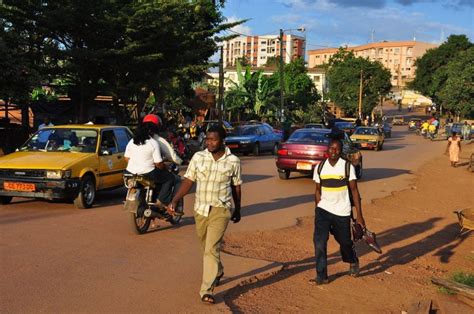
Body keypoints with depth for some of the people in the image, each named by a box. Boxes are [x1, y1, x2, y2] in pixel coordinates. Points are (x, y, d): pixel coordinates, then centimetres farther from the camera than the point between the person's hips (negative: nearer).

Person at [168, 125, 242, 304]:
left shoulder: (233, 161, -5)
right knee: (206, 247, 20)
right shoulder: (198, 157, -2)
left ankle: (207, 290, -7)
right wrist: (175, 200, -14)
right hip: (200, 209, 4)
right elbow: (188, 181, -2)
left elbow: (236, 187, 5)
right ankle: (218, 272, 47)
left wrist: (238, 210, 14)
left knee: (211, 249, -12)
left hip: (220, 210, -4)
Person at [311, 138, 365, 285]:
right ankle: (321, 276, -1)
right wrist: (318, 209, 11)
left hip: (342, 212, -1)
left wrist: (359, 215, -8)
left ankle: (353, 262, 44)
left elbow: (354, 190, -6)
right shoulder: (320, 167, 1)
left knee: (345, 242, 12)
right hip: (323, 210, 2)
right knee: (319, 242, -11)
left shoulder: (347, 167, -7)